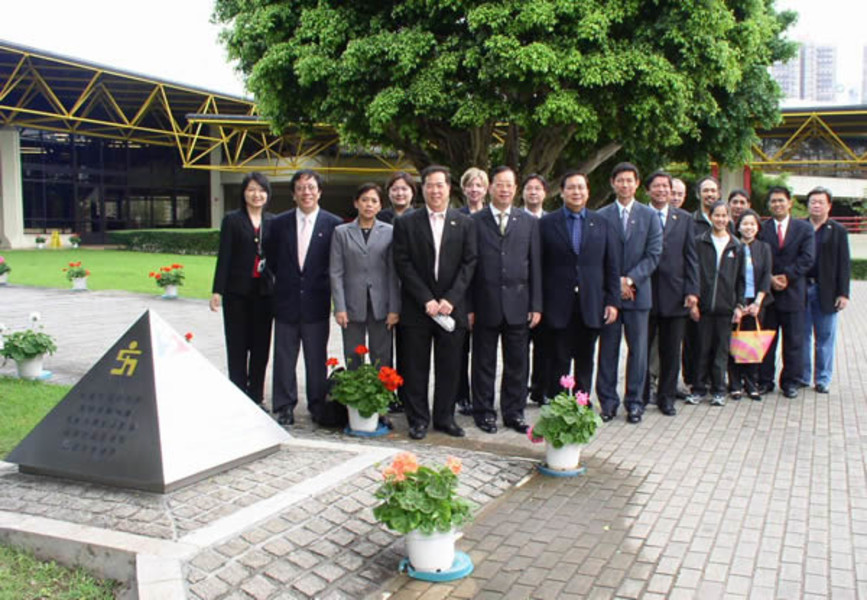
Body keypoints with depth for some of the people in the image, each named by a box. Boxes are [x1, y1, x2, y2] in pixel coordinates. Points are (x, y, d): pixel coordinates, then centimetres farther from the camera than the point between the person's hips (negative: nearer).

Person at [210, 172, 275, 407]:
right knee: (237, 346, 3)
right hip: (237, 291, -3)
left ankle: (256, 397, 17)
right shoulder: (232, 220, 0)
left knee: (261, 346, 6)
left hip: (264, 291, 3)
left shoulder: (272, 222, 8)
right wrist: (218, 291, -8)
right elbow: (224, 257, -3)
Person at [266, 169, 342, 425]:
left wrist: (327, 288, 0)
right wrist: (286, 280, 9)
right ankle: (284, 407, 16)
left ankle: (317, 405, 19)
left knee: (317, 359, 7)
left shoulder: (333, 224, -2)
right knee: (284, 358, 6)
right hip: (286, 301, 2)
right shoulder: (280, 223, 5)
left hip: (317, 302, -2)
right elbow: (271, 257, 14)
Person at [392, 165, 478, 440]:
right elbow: (403, 265, -3)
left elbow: (469, 264, 1)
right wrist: (426, 300, -11)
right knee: (416, 368, 4)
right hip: (416, 308, -1)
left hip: (452, 308, 1)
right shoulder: (406, 223, 3)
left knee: (449, 368, 6)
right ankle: (418, 419, 16)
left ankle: (445, 417, 20)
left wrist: (450, 299, -10)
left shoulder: (465, 223, 7)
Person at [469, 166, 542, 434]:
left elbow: (535, 266, 7)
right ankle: (484, 412, 20)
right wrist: (468, 306, -5)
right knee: (484, 362, 7)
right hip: (485, 304, -2)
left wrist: (536, 305, 1)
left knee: (517, 362, 8)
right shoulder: (474, 222, 1)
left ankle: (514, 412, 21)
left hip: (518, 304, 2)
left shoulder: (529, 222, 9)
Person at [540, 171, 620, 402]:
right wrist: (539, 304, -4)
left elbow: (612, 267, 7)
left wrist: (613, 301, 0)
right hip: (559, 306, -2)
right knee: (559, 361, 2)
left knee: (585, 361, 10)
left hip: (591, 306, 2)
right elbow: (539, 267, 0)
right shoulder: (547, 223, 2)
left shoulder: (602, 224, 9)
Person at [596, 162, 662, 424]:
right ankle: (608, 400, 13)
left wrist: (630, 279, -11)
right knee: (608, 349, 4)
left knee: (638, 349, 4)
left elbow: (653, 254, -1)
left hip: (638, 292, 0)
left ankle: (634, 401, 14)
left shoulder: (649, 216, 6)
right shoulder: (601, 216, 4)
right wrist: (615, 282, -9)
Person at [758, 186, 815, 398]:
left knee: (793, 341, 5)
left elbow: (807, 258, -5)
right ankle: (765, 380, 14)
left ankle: (791, 382, 15)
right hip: (767, 292, 0)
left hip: (793, 292, 0)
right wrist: (769, 278, -14)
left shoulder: (804, 229, 5)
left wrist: (786, 276, -13)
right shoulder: (761, 229, 4)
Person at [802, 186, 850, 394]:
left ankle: (823, 379, 14)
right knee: (802, 336, 7)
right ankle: (802, 377, 18)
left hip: (826, 292, -1)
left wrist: (843, 293, -5)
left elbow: (844, 264, 2)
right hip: (801, 289, 1)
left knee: (825, 338, 5)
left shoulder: (838, 231, 5)